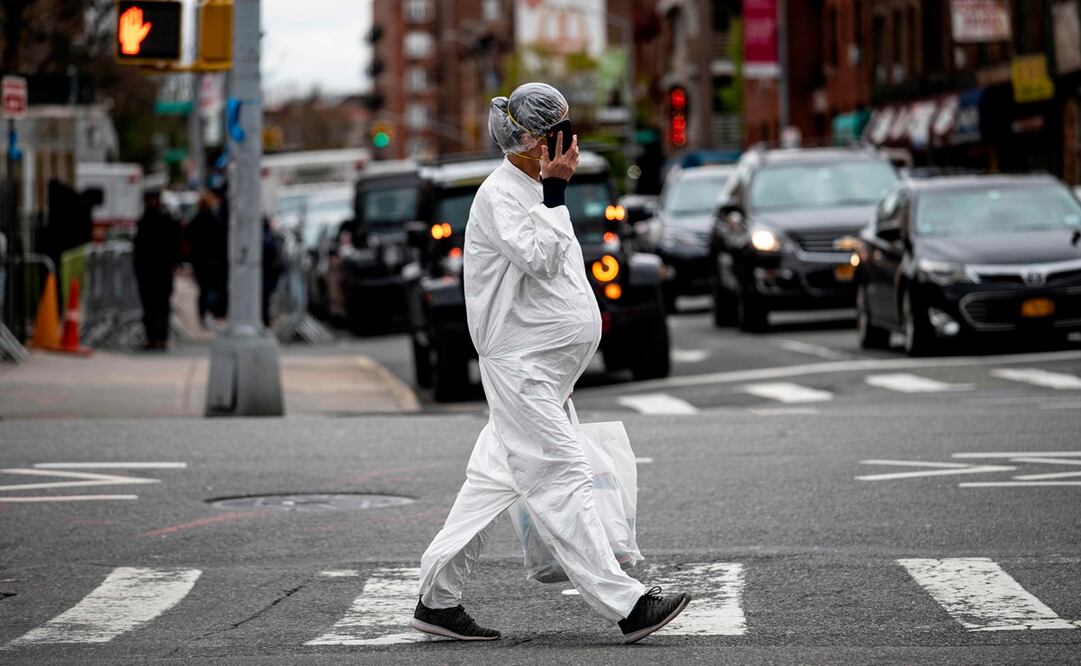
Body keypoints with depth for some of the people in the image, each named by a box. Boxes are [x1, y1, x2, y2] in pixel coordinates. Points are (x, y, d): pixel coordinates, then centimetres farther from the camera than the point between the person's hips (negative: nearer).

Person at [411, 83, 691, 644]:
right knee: (562, 482, -11)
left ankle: (437, 601, 17)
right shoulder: (499, 194, -12)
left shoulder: (536, 191, 18)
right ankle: (626, 606, -15)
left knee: (496, 481, 11)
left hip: (547, 370, 10)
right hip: (519, 367, -10)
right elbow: (537, 259, -26)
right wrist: (556, 194, -21)